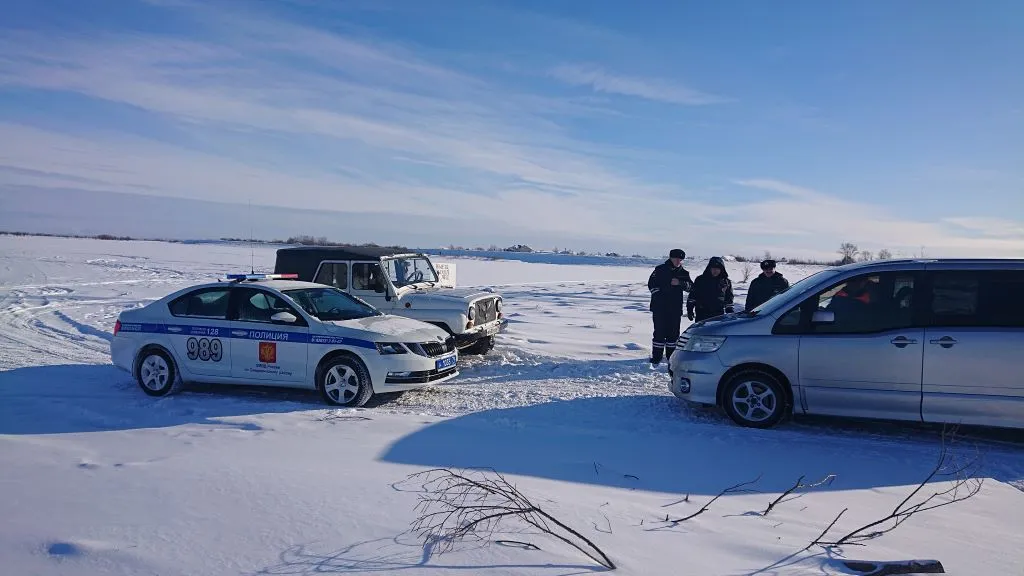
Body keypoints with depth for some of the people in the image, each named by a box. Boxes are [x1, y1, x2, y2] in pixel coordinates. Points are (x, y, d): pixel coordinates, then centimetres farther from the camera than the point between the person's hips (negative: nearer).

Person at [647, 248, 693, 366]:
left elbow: (691, 286, 1)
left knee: (673, 333, 7)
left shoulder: (683, 273, 11)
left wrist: (680, 283, -15)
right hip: (660, 307, -3)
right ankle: (655, 360, 0)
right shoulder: (660, 269, 2)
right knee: (659, 332, -4)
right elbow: (651, 284, -2)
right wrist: (658, 295, -10)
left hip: (676, 309, 4)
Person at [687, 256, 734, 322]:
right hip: (702, 314, -1)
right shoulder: (700, 280, 3)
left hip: (718, 315, 1)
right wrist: (690, 310, 0)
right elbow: (692, 295, 5)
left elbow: (729, 299, 14)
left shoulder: (726, 282, 7)